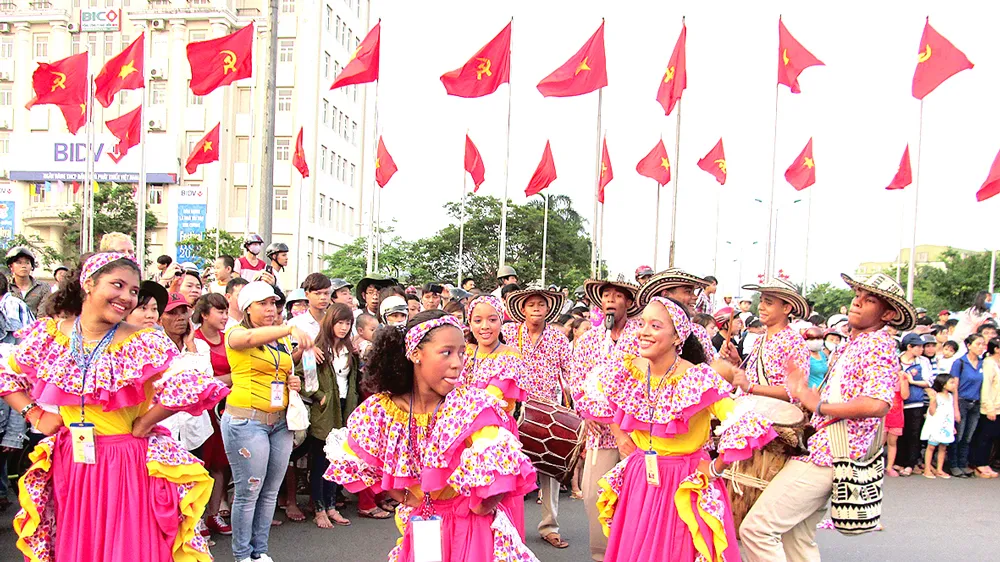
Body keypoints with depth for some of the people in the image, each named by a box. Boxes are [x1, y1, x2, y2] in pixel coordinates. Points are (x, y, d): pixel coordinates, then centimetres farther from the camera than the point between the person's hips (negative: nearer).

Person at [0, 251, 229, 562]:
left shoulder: (143, 343, -13)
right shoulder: (48, 335, 0)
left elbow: (190, 387, -26)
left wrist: (142, 426, -16)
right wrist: (35, 415, 3)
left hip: (129, 466, -3)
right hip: (68, 464, 4)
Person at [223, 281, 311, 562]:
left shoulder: (282, 340, 13)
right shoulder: (236, 333, -6)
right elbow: (251, 337, -30)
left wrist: (293, 382, 4)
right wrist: (291, 329, -44)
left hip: (280, 421, 6)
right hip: (246, 420, -6)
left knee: (270, 492, 11)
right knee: (249, 492, -1)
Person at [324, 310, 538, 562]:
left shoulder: (474, 406, -21)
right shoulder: (382, 410, -11)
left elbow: (500, 470, -27)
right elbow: (352, 461, 4)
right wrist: (405, 498, 2)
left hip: (472, 532, -3)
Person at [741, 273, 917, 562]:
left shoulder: (878, 346, -11)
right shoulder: (852, 345, 20)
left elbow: (877, 404, -27)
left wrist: (819, 405, -18)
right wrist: (803, 391, 11)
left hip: (824, 455, -10)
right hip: (818, 450, 10)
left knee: (755, 528, -13)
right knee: (796, 537, 18)